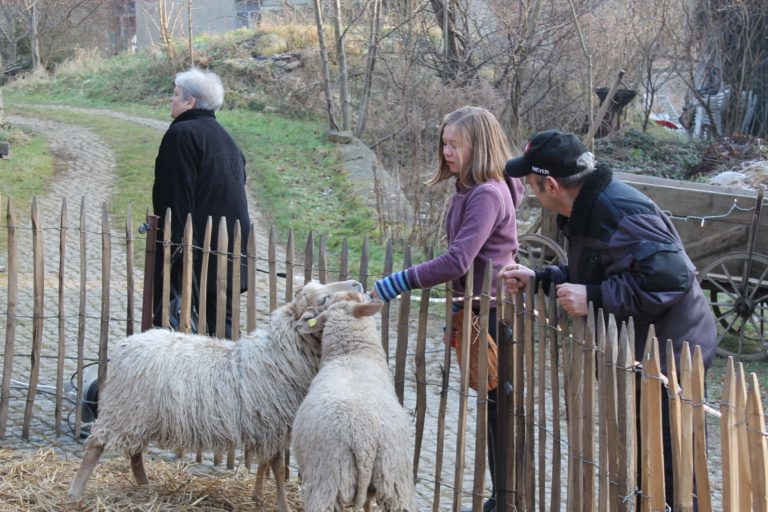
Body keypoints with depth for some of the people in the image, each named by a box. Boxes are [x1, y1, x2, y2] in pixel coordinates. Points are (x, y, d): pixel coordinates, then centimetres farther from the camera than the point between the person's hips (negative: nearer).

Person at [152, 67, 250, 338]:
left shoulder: (181, 135, -11)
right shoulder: (225, 138, 16)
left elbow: (176, 197, -16)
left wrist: (174, 250, -16)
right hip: (229, 254, 8)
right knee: (221, 324, 11)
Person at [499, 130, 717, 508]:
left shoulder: (620, 213, -27)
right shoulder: (585, 209, 7)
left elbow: (671, 277, -34)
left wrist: (594, 298, -32)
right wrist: (539, 279, 9)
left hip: (669, 354, -11)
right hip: (638, 352, 11)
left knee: (672, 475, -4)